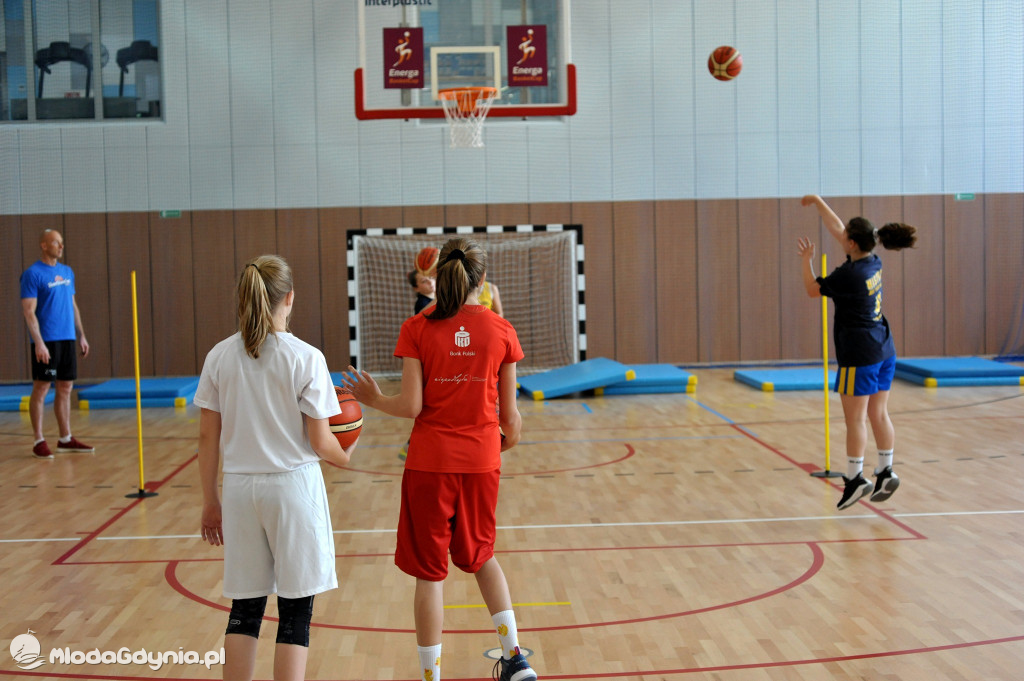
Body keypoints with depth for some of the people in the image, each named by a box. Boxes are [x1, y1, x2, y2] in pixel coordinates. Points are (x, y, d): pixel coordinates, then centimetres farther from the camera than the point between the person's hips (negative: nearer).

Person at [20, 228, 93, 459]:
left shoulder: (67, 272, 13)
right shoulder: (32, 274, -8)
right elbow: (29, 312, -12)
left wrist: (81, 336, 15)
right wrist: (39, 343, -19)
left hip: (67, 339, 7)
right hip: (46, 342, -7)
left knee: (65, 388, 9)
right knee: (41, 389, -1)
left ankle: (66, 439, 16)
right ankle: (38, 442, 6)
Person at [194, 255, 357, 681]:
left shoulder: (219, 357, 1)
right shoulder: (305, 358, -9)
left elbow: (208, 438, 4)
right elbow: (320, 443, -8)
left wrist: (210, 501, 13)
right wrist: (345, 456, 13)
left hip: (240, 489, 4)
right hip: (293, 485, -4)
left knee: (245, 607, 14)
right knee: (295, 612, 6)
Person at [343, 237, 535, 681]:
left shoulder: (417, 329, -7)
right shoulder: (501, 331, -3)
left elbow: (411, 406, -11)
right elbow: (509, 413, 1)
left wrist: (373, 400, 8)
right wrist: (508, 440, 23)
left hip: (430, 461, -2)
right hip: (481, 460, 2)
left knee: (429, 572, 9)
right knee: (480, 554, 24)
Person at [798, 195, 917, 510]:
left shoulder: (848, 274, -19)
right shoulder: (873, 262, 6)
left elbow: (812, 290, -4)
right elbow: (836, 228, 16)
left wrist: (806, 259, 3)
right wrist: (817, 201, 22)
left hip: (859, 356, -8)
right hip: (884, 351, 9)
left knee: (855, 419, -1)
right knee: (879, 414, 13)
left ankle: (855, 478, 4)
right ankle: (885, 473, 18)